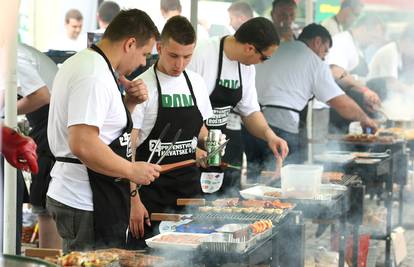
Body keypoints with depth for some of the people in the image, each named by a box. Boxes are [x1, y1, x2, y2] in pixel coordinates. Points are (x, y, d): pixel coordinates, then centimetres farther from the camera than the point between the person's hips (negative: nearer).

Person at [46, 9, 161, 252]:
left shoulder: (80, 63, 13)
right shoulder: (95, 77, -20)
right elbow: (82, 145, -29)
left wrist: (129, 102, 6)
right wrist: (132, 170, -18)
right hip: (87, 207, -10)